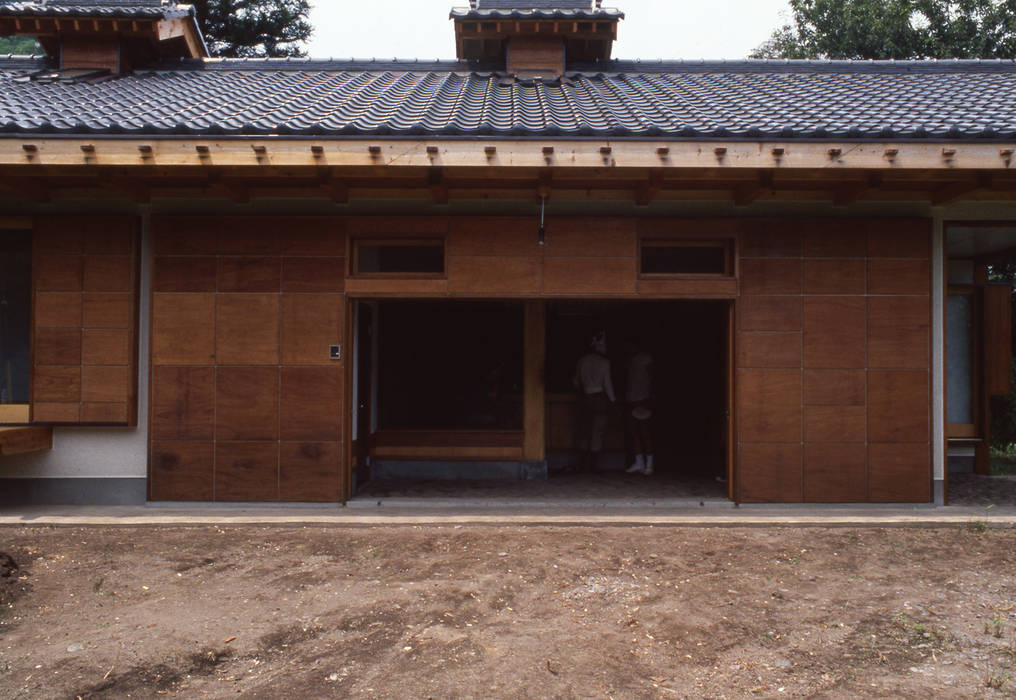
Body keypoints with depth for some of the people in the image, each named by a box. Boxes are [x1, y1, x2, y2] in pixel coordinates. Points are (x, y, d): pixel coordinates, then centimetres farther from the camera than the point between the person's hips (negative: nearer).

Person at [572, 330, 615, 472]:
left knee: (584, 432, 11)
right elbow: (607, 384, -9)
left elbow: (576, 382, 10)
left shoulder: (581, 361, 3)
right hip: (600, 399, -4)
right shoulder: (604, 362, -10)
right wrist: (612, 399, 5)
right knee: (597, 432, 2)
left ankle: (585, 466, 12)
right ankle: (592, 465, -1)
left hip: (585, 399, 4)